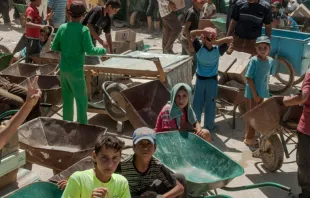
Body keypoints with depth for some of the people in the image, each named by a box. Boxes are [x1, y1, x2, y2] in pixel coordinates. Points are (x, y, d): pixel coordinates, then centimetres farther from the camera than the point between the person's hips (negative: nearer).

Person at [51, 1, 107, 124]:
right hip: (76, 70, -5)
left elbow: (54, 47, 5)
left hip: (64, 68, 6)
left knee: (67, 98, 16)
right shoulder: (83, 30, -13)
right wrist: (102, 50, 0)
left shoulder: (62, 27, 1)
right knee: (81, 100, 4)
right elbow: (89, 50, -17)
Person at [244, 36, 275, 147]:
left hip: (262, 93, 7)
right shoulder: (254, 61, -18)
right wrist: (255, 94, -19)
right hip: (252, 93, -7)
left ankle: (249, 136, 32)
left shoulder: (271, 61, 0)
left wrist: (265, 90, 9)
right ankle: (249, 138, 18)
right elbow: (249, 78, -18)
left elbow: (267, 76, 11)